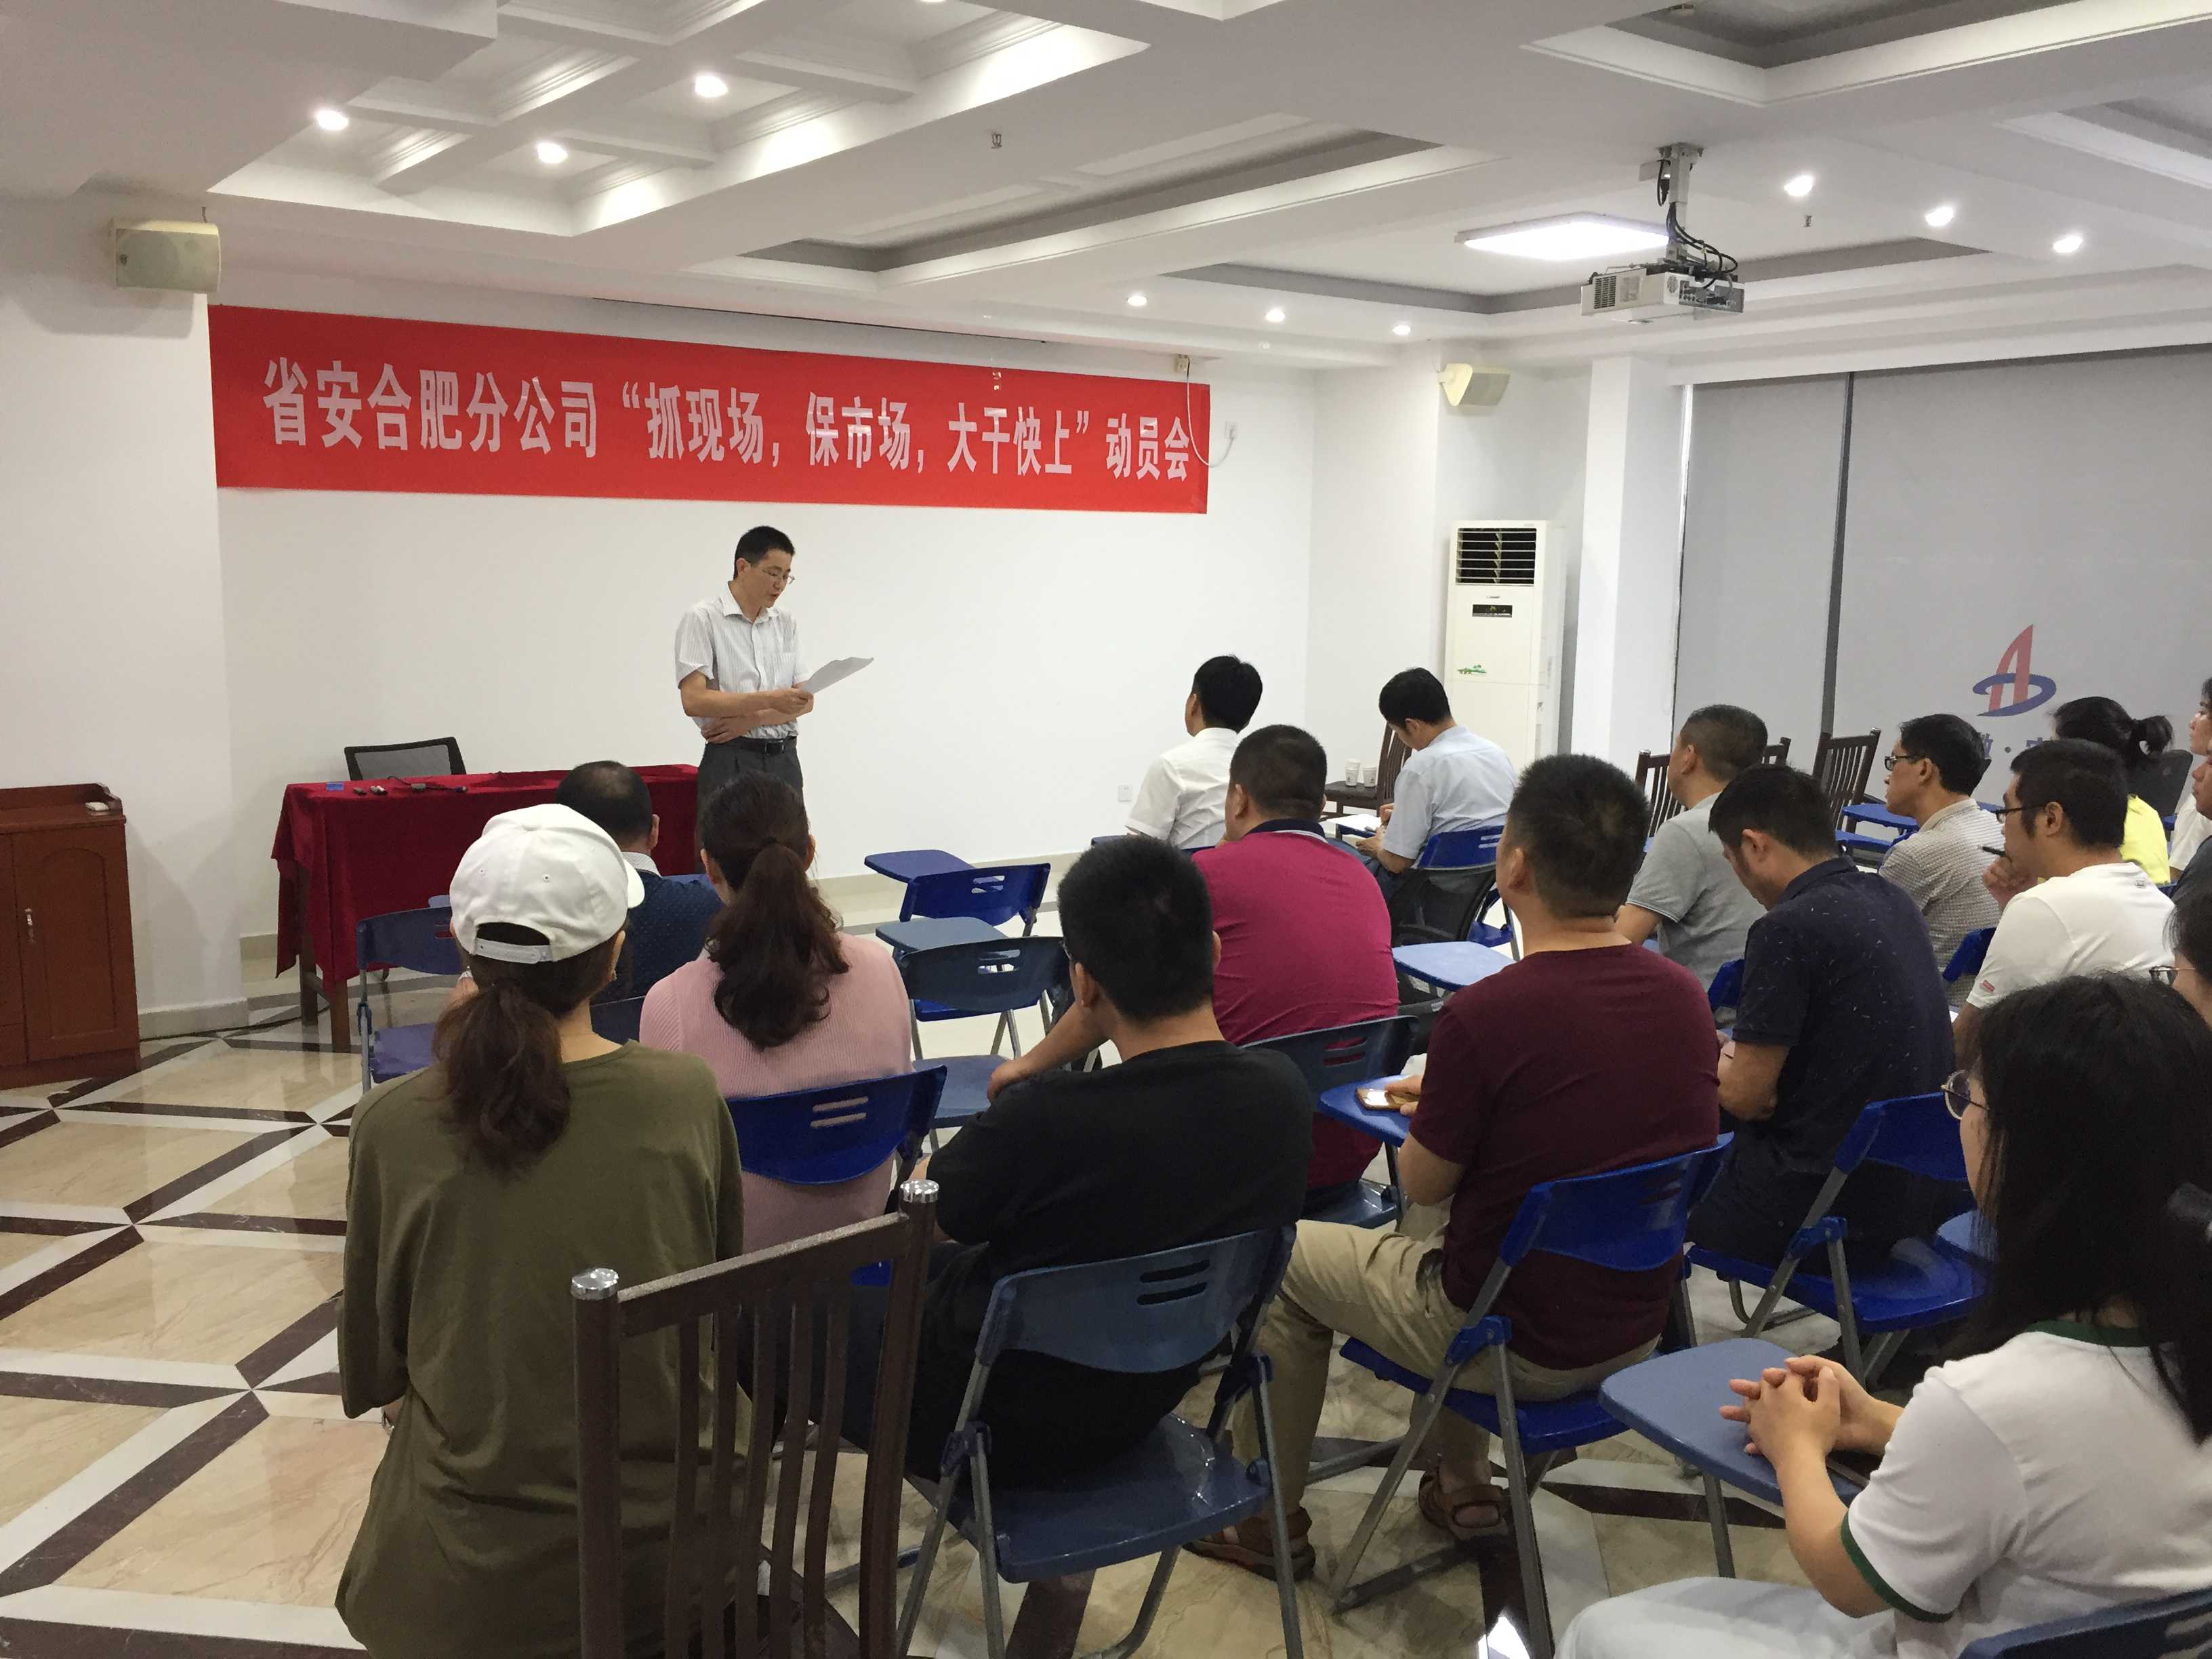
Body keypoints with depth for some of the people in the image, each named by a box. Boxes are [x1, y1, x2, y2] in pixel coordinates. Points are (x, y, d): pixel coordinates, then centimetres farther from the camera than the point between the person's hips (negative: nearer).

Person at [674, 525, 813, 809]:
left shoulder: (786, 623, 12)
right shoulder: (703, 619, -4)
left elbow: (805, 700, 7)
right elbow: (694, 700, -15)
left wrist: (751, 719, -10)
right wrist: (770, 700, -23)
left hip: (785, 761, 5)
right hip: (731, 762, -5)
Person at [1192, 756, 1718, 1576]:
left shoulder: (1484, 1014, -27)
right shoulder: (1686, 996, -7)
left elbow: (1423, 1183, -12)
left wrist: (1429, 1104, 9)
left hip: (1516, 1343, -6)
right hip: (1637, 1330, 7)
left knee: (1284, 1258, 15)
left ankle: (1266, 1518, 28)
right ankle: (1464, 1489, 39)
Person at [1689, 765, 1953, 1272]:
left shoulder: (1788, 929, -21)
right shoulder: (1895, 904, 5)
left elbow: (1746, 1097, -16)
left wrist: (1717, 1066, 5)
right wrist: (1745, 1059, 19)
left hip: (1839, 1208, -8)